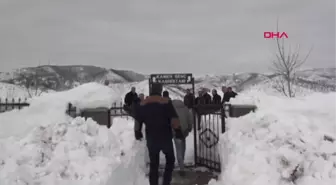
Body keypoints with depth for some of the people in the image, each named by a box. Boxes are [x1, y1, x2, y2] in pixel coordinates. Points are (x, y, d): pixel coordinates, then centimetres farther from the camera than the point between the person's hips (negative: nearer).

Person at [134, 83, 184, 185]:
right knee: (170, 160, 16)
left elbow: (138, 120, 9)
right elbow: (174, 119, -13)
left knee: (153, 164, 12)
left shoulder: (142, 104, 4)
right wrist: (178, 131, -5)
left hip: (151, 138, 3)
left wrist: (138, 133, 20)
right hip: (165, 137, -3)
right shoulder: (166, 102, -9)